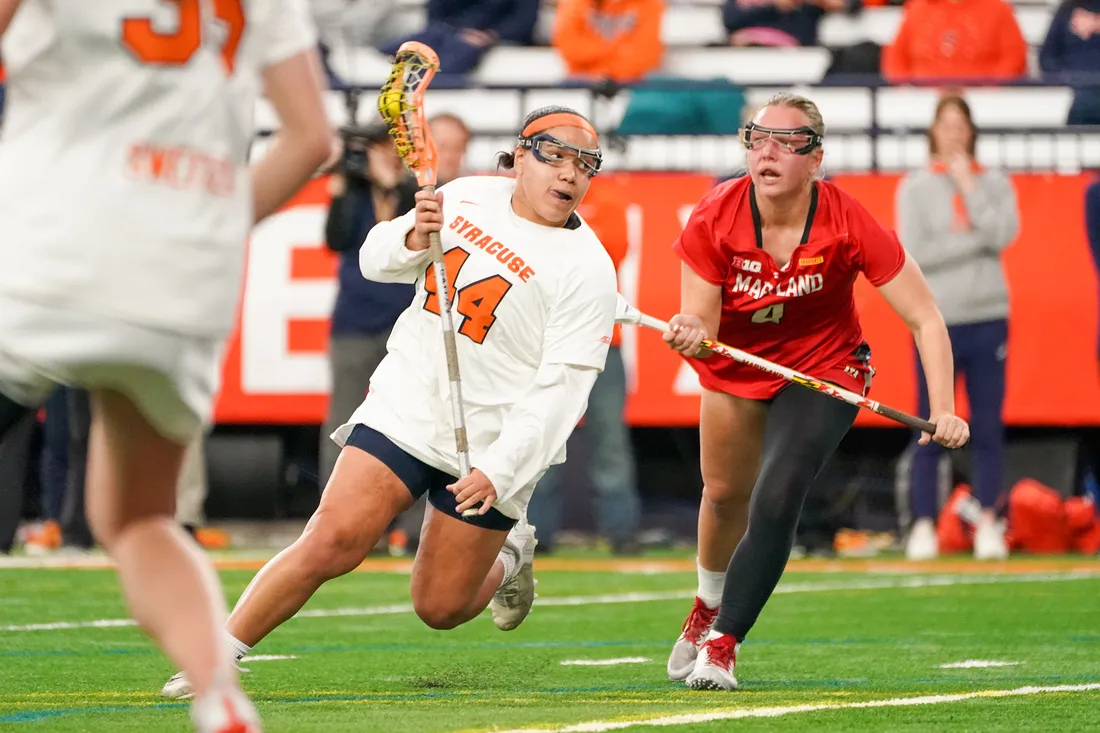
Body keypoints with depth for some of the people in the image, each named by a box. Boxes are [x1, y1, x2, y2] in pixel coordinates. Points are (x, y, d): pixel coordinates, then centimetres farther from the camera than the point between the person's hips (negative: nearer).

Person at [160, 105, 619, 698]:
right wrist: (414, 239, -11)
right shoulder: (464, 198, 2)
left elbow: (560, 390, -17)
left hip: (492, 444, -2)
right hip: (404, 406, 2)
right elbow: (376, 258, 13)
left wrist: (498, 470, -25)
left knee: (440, 608, 4)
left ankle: (508, 553, 36)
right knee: (332, 542, -16)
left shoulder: (587, 269, -12)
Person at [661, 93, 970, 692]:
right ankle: (709, 606, 49)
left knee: (776, 500, -20)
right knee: (724, 495, 16)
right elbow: (701, 326, -22)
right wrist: (690, 333, -47)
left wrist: (943, 411, -33)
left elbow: (925, 318, -24)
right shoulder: (713, 220, -24)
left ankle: (722, 643, -6)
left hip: (822, 367, -2)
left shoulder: (847, 224, -28)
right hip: (735, 367, 2)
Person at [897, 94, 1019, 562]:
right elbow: (913, 254, -7)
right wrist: (973, 238, -9)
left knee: (988, 426, 2)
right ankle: (924, 526, 2)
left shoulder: (995, 185, 9)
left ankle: (988, 525, 7)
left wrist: (968, 185, -5)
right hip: (936, 321, -1)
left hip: (988, 319, 1)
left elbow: (1002, 235, -10)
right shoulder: (915, 188, 4)